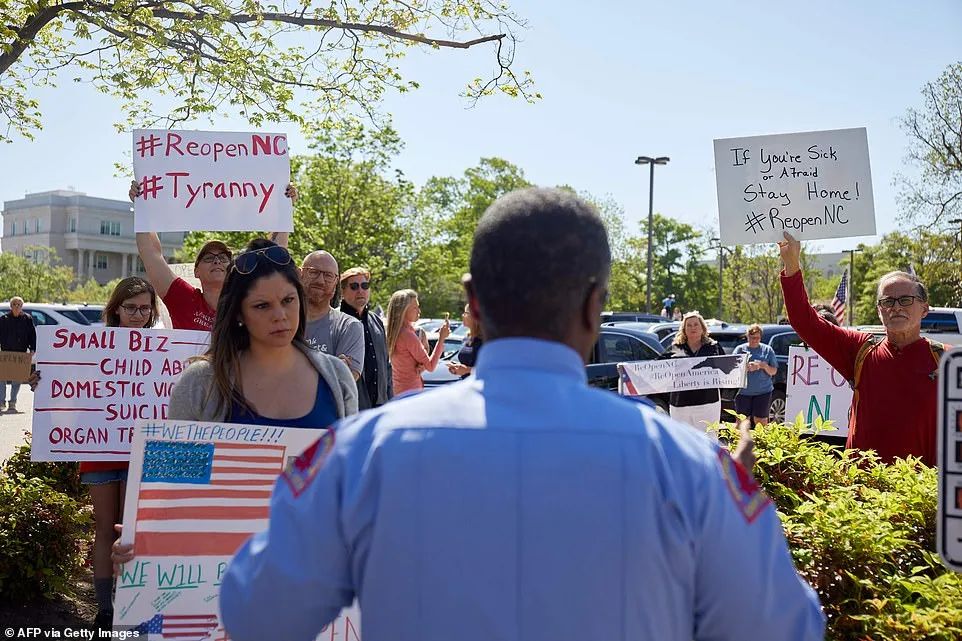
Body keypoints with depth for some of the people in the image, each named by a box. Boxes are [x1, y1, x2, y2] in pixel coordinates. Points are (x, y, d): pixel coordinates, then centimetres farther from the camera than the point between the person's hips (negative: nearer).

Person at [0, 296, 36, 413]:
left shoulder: (27, 319, 6)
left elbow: (32, 335, 8)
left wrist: (32, 349, 1)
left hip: (21, 353, 0)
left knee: (17, 379, 4)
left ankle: (12, 403, 13)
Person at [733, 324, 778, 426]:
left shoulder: (767, 350, 8)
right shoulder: (740, 349, 6)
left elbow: (774, 371, 7)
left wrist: (764, 366, -14)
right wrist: (747, 367, -19)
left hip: (763, 392, 0)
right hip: (743, 391, 0)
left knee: (760, 421, -1)